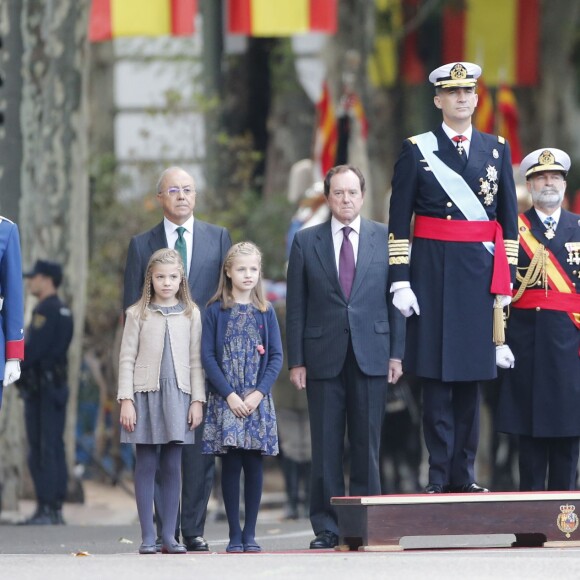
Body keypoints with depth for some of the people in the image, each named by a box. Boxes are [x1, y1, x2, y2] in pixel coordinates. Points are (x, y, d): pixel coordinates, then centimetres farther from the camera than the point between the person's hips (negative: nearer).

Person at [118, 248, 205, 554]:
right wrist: (126, 400, -6)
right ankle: (148, 536, 2)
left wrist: (198, 400, 2)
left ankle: (169, 535, 6)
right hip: (145, 392, -1)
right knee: (146, 464, 0)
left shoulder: (191, 314, 7)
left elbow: (195, 360, 8)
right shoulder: (138, 314, 3)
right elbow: (127, 359, 2)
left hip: (178, 394, 1)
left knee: (173, 466, 2)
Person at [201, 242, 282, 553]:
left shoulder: (265, 312, 7)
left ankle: (250, 533, 8)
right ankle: (234, 534, 2)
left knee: (254, 465, 1)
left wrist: (258, 393, -9)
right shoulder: (215, 311, 2)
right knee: (231, 465, -2)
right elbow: (208, 356, -2)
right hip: (226, 400, -2)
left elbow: (276, 356, 4)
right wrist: (229, 395, -11)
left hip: (257, 400, 2)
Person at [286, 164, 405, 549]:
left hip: (371, 355, 0)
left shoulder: (385, 238, 8)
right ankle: (327, 527, 4)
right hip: (324, 356, 0)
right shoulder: (306, 242, 8)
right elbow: (296, 306, 6)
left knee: (367, 445, 1)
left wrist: (397, 353, 0)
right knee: (326, 447, 0)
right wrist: (296, 360, 0)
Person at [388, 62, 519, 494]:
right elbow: (399, 221, 0)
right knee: (436, 377, -3)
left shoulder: (497, 149, 10)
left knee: (471, 377, 5)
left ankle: (465, 475, 10)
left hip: (481, 275, 3)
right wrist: (400, 280, -7)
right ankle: (439, 477, -1)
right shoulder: (417, 150, 2)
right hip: (434, 274, -3)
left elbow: (509, 218, 12)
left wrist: (506, 277, 4)